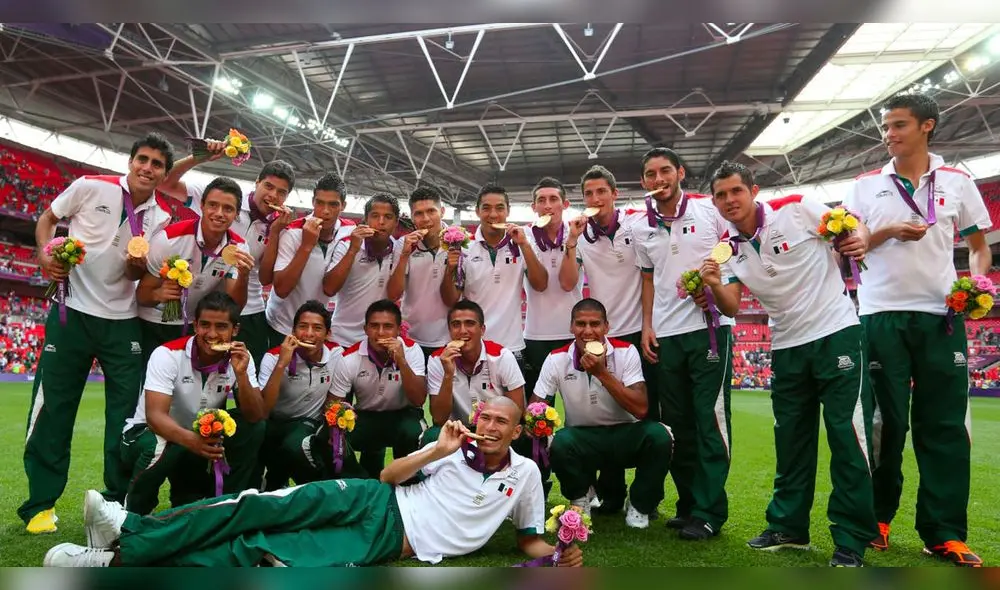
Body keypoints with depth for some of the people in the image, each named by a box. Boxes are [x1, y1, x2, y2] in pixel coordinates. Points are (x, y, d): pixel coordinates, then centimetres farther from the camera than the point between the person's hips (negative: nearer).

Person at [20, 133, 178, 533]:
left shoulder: (162, 217, 1)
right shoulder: (90, 187, -6)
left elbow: (139, 274, 9)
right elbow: (47, 219, 8)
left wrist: (138, 265, -15)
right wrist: (45, 254, -11)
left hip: (123, 320, 3)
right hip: (73, 311, -2)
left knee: (126, 412, 5)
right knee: (52, 407, 2)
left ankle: (118, 500, 18)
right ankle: (40, 503, 16)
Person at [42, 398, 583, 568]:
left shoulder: (525, 474, 8)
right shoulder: (456, 444, 11)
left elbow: (529, 540, 15)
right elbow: (388, 475, 7)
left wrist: (559, 557, -6)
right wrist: (437, 450, -8)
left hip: (392, 544, -3)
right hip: (376, 502, 3)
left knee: (255, 553, -17)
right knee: (264, 508, -19)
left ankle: (119, 559, -15)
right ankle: (132, 530, -13)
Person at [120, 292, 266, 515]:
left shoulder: (240, 358, -12)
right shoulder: (168, 354, -23)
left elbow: (255, 417, -19)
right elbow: (155, 415, -33)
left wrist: (241, 374, -35)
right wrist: (189, 439, -53)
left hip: (201, 438, 3)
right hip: (149, 432, -3)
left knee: (253, 429, -21)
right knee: (160, 448, -37)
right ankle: (134, 513, -6)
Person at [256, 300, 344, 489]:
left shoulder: (337, 354, -9)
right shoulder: (273, 357, -16)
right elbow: (262, 412, -26)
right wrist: (281, 364, -31)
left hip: (307, 423, 1)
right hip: (274, 422, -1)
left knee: (294, 446, -34)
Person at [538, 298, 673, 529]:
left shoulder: (626, 352, -13)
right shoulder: (556, 359, -9)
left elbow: (641, 409, -22)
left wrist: (602, 373, -29)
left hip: (624, 436, 0)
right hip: (582, 439, 0)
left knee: (659, 436, -30)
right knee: (560, 442, -33)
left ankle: (639, 505, -1)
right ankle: (580, 500, 2)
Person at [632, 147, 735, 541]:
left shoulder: (709, 209, -1)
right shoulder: (642, 229, 10)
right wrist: (646, 326, 8)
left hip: (710, 326, -4)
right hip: (666, 334, 4)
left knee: (710, 419, -3)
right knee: (676, 422, 9)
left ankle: (709, 512, 6)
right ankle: (688, 504, 22)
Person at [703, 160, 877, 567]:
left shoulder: (796, 209, -9)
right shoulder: (728, 248, 2)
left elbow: (854, 228, 0)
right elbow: (731, 308, -2)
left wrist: (860, 240, -22)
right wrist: (714, 286, -22)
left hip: (835, 331, -4)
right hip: (787, 345, 5)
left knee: (848, 434, -4)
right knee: (790, 438, 11)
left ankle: (851, 539, 7)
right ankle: (788, 526, 24)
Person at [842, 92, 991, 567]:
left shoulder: (958, 182, 9)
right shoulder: (865, 185, 7)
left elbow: (979, 245, 12)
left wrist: (977, 283, -7)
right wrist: (887, 232, -11)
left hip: (941, 315, 1)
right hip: (881, 315, -1)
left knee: (945, 424, 2)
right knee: (885, 421, 3)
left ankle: (944, 533, 10)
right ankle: (877, 517, 17)